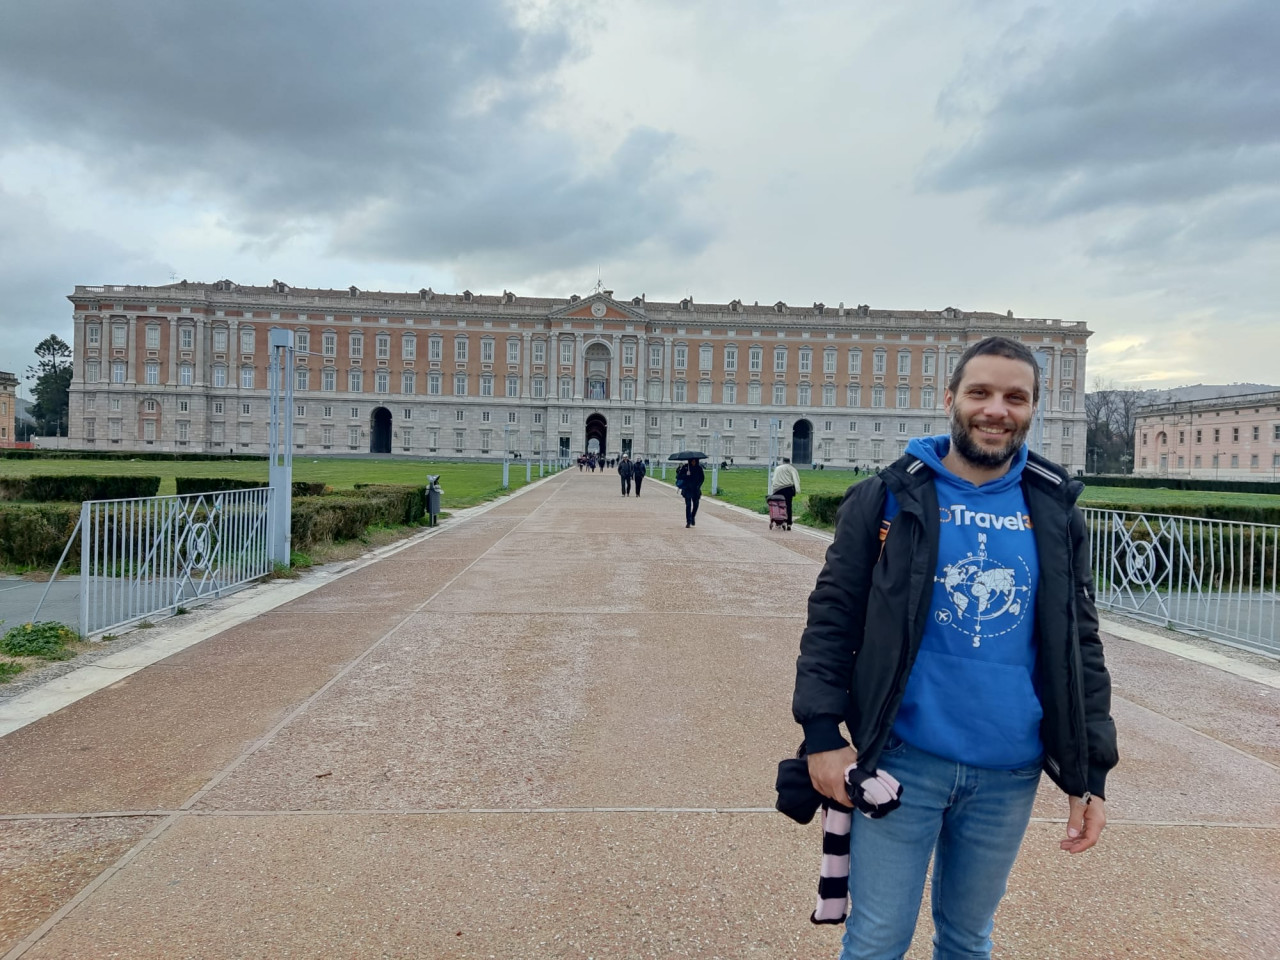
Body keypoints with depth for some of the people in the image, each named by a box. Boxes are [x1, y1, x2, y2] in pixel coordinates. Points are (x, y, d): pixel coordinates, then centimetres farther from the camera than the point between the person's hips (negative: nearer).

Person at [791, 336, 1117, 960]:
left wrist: (1091, 771, 5)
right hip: (904, 759, -3)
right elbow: (832, 617, -5)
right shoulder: (890, 496, -5)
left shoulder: (1055, 512, 4)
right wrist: (822, 733, -11)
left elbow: (1079, 644, 8)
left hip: (1010, 773, 3)